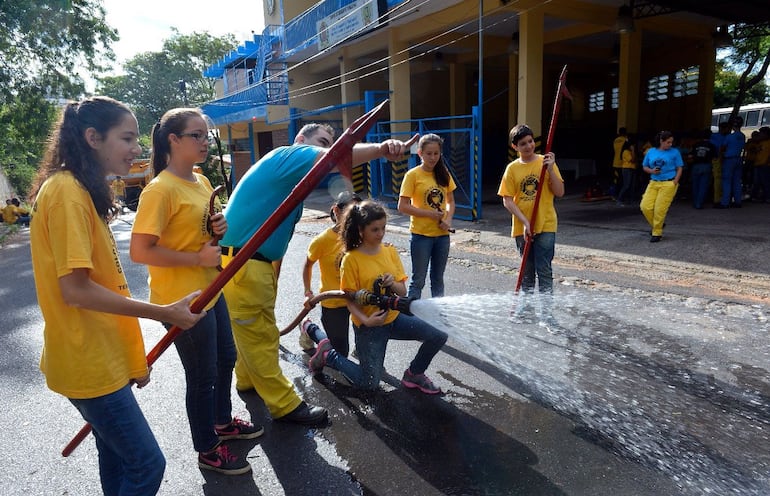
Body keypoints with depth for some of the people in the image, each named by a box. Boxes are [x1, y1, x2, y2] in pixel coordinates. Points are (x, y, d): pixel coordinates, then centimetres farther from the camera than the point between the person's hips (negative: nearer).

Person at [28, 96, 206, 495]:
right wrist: (163, 313, -19)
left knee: (118, 457, 21)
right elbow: (75, 290, -24)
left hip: (102, 358, 10)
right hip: (89, 365, -10)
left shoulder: (82, 190, 12)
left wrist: (131, 354, 16)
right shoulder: (65, 190, -18)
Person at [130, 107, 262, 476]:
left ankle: (222, 421, 46)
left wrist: (218, 229, -2)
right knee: (202, 376, 6)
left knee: (225, 358, 23)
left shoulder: (202, 182, 7)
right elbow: (139, 251, -25)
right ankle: (208, 450, 29)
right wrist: (198, 258, -23)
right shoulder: (160, 190, -20)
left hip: (210, 290, 9)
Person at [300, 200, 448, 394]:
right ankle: (329, 355, 21)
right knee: (369, 384, 1)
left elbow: (403, 291, 0)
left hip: (394, 317, 5)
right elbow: (350, 299, -13)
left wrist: (392, 284, -22)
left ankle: (414, 374, 15)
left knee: (439, 336, -8)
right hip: (369, 326, -5)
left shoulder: (390, 251, -1)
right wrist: (366, 320, -29)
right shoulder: (351, 259, -16)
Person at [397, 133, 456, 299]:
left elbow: (450, 201, 11)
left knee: (438, 278, 17)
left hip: (442, 234, 5)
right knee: (418, 280, 4)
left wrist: (448, 220, -7)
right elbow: (402, 206, -13)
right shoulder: (413, 175, -10)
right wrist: (430, 214, -18)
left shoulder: (444, 174, 4)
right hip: (421, 235, -5)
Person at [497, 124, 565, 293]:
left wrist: (550, 170, -18)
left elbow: (559, 192, -5)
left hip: (545, 226, -2)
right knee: (527, 271, 13)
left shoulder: (546, 162, -1)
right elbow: (507, 201, -3)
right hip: (522, 228, 2)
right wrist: (525, 222, -12)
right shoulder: (512, 168, 1)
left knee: (544, 270, -3)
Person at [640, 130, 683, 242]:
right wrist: (651, 171, -6)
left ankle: (657, 233, 8)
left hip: (668, 183, -3)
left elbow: (679, 169, 4)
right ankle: (657, 224, 19)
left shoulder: (675, 152, 2)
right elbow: (644, 167, 16)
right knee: (645, 207, -7)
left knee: (659, 209, -7)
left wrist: (675, 183, -8)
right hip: (653, 183, 4)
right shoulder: (651, 152, 8)